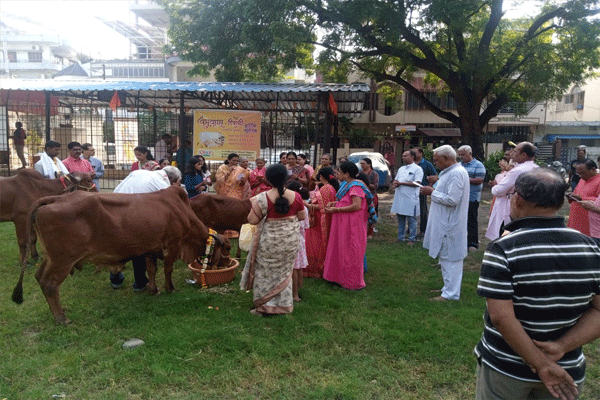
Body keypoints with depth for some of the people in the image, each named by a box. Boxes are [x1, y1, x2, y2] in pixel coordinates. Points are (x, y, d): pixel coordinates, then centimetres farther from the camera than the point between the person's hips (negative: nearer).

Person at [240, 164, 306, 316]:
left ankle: (263, 306, 21)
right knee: (284, 271, 20)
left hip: (270, 240, -3)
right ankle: (283, 304, 31)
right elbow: (302, 217, 3)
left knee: (265, 271, 14)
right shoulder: (296, 196, -8)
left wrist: (254, 205, 0)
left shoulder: (263, 198, -18)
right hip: (291, 238, 4)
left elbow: (252, 220, -15)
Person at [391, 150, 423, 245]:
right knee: (400, 219, 13)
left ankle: (412, 239, 8)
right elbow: (396, 180, 22)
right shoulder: (401, 169, 18)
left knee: (411, 220, 0)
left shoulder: (417, 169, -5)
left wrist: (401, 183, -15)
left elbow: (416, 183, -15)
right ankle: (400, 237, 23)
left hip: (410, 199, -7)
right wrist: (394, 183, -4)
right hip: (399, 198, 7)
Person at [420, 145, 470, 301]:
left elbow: (452, 199, -26)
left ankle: (450, 294, 4)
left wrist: (433, 192, -16)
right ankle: (449, 288, 30)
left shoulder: (457, 174, -20)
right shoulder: (450, 172, 14)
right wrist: (433, 191, 8)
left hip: (450, 225, -11)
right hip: (445, 223, 11)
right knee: (446, 257, 18)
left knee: (450, 258, -3)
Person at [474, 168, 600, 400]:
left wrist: (543, 365, -16)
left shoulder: (502, 250, -21)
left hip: (505, 369, -3)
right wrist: (561, 347, -13)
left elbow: (501, 317, -24)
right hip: (568, 369, 4)